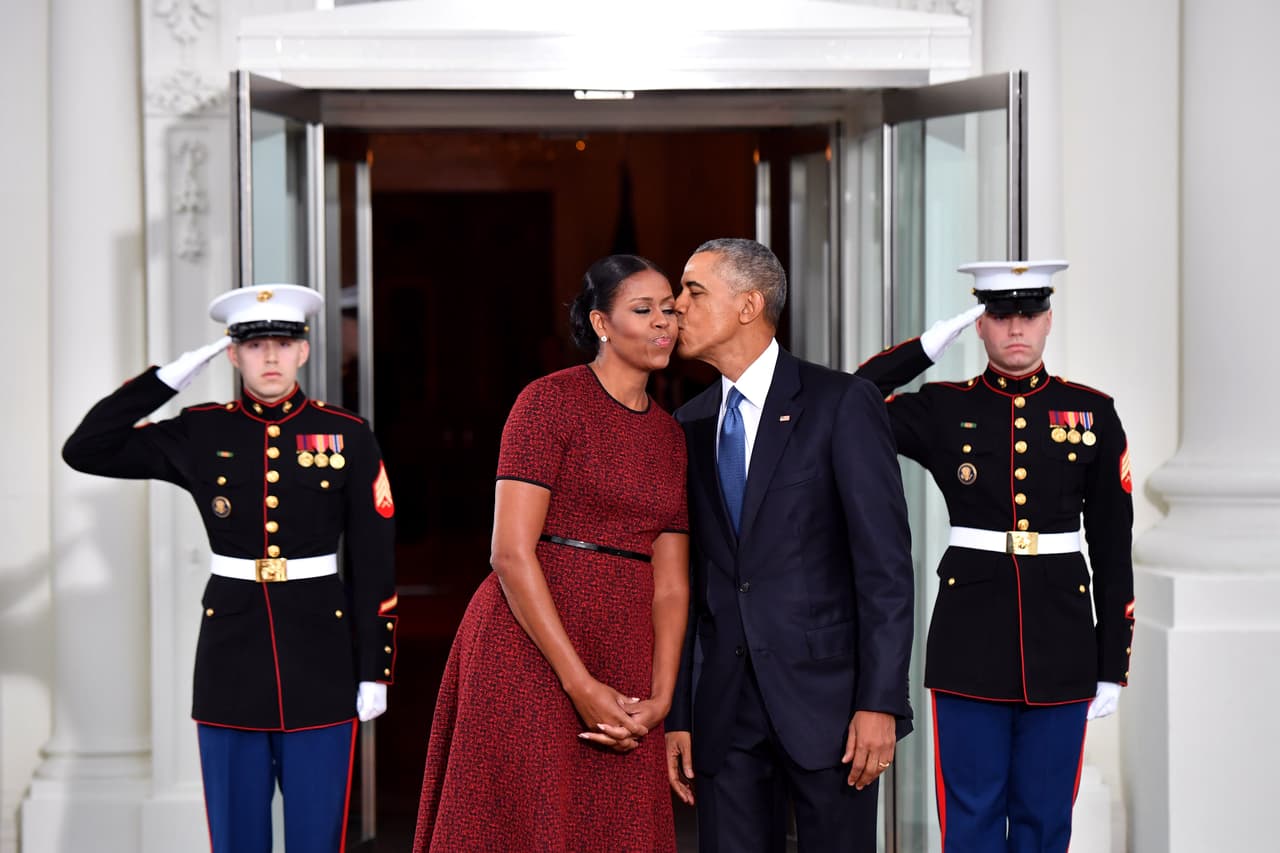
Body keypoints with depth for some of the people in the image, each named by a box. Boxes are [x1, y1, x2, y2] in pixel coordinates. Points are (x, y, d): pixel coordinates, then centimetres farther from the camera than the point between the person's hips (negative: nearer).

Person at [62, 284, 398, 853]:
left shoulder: (347, 436, 0)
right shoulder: (200, 434, 3)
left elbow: (374, 563, 1)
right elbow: (84, 451, -3)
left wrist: (374, 670, -2)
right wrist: (169, 377, -7)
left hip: (320, 658, -1)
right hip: (232, 656, 1)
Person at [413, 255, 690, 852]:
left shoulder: (669, 435, 14)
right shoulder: (550, 401, -5)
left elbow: (670, 584, 9)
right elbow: (511, 552, -13)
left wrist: (660, 699, -5)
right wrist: (579, 684, -17)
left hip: (624, 662, 6)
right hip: (531, 651, -6)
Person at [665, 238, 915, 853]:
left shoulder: (841, 404, -5)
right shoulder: (689, 426, 11)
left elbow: (885, 565, -9)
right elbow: (686, 580, 12)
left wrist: (880, 702, -15)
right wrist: (676, 716, 7)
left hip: (826, 693, -4)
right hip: (724, 704, 5)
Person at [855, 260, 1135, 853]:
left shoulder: (1093, 414, 3)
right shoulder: (943, 411, 2)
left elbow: (1113, 548, 5)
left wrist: (1112, 666, 2)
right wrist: (928, 347, -7)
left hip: (1059, 643, 1)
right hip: (971, 642, -1)